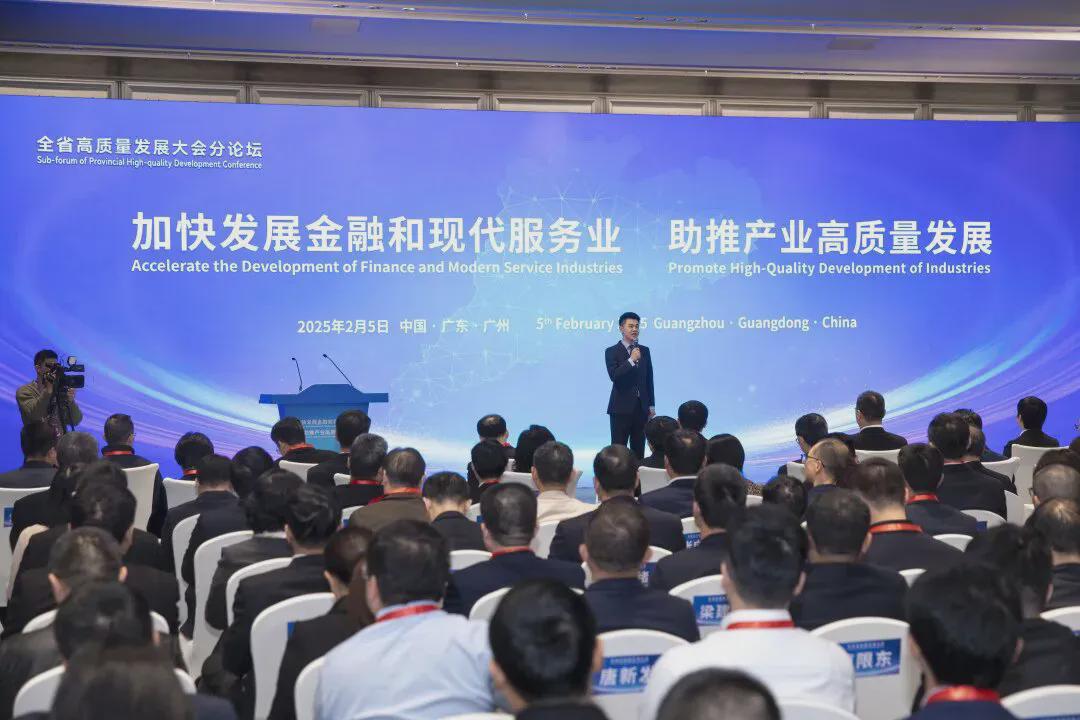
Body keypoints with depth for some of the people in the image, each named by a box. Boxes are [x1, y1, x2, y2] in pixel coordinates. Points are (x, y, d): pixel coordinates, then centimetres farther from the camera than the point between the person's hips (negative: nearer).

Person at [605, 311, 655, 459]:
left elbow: (649, 379, 13)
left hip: (641, 408, 4)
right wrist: (631, 360, -20)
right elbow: (614, 376, -16)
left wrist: (651, 406, 11)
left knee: (639, 451, 6)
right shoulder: (612, 352, -3)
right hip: (621, 408, -4)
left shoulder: (644, 351, 11)